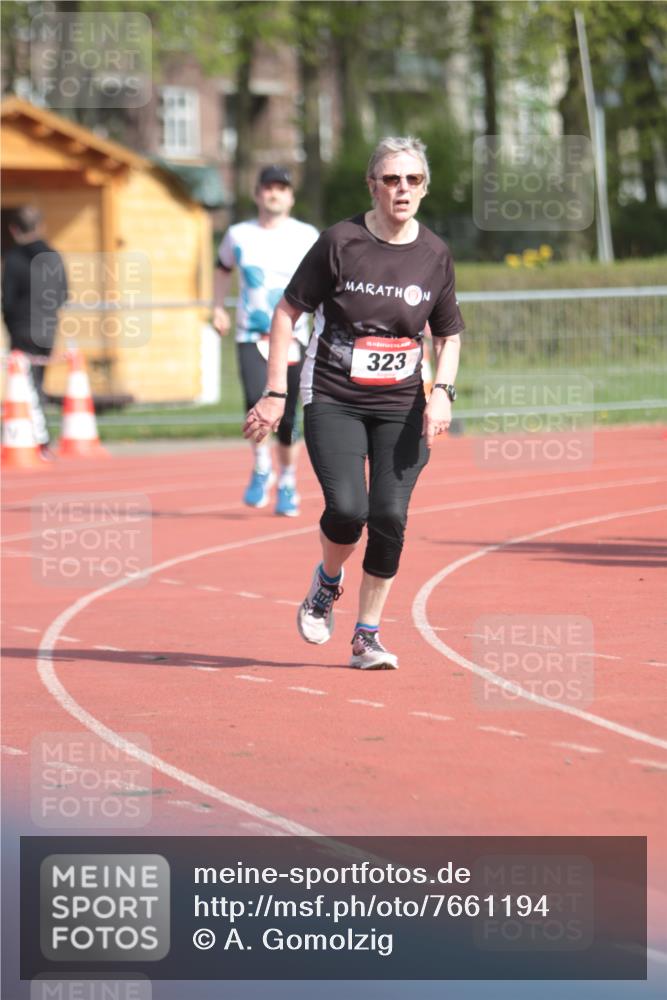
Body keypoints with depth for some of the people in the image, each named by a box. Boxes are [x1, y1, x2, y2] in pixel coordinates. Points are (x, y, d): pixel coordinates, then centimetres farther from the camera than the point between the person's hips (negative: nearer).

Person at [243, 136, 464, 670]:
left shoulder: (435, 255, 1)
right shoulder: (341, 242, -8)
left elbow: (449, 335, 13)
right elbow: (287, 311, -2)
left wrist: (443, 393, -5)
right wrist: (275, 394, -6)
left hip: (401, 406, 3)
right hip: (332, 401, -3)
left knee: (390, 516, -8)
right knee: (347, 508, -18)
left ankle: (368, 636, 7)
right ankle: (327, 582, 17)